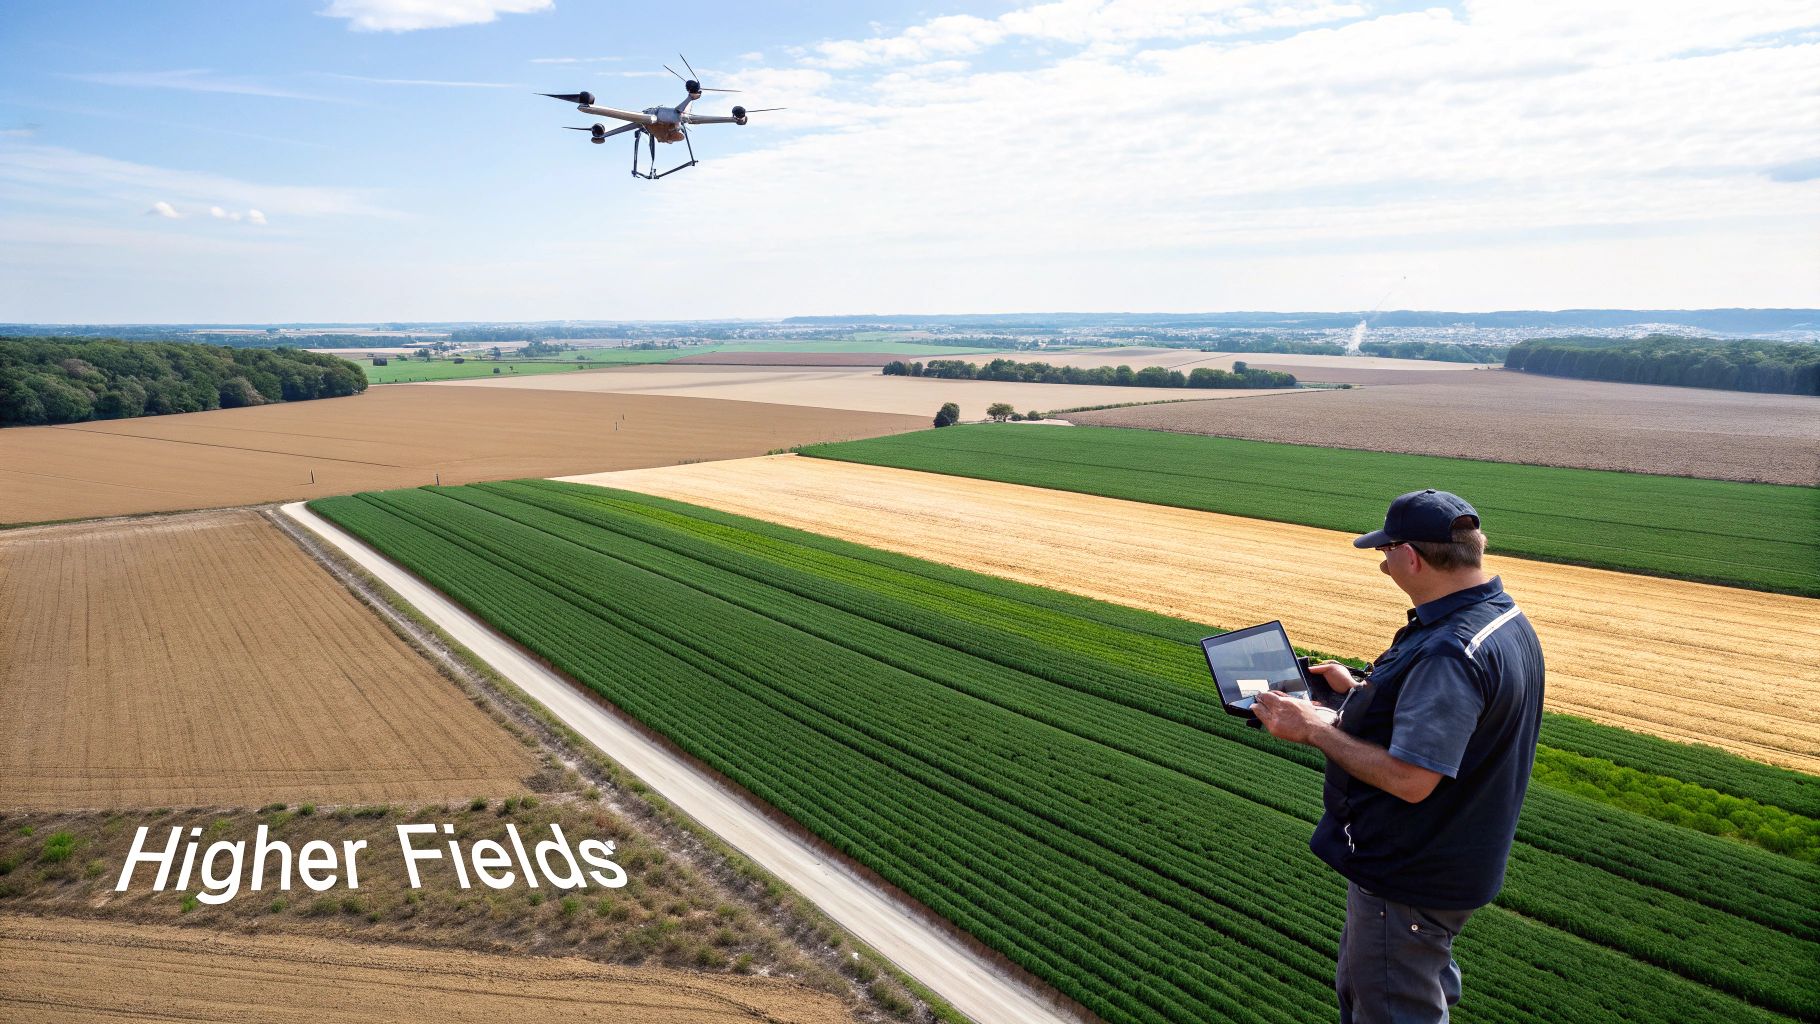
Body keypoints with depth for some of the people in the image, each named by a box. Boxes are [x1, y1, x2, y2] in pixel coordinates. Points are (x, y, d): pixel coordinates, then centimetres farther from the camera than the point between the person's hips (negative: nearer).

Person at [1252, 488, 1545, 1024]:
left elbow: (1410, 779, -32)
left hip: (1409, 883, -10)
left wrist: (1314, 729, -22)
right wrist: (1358, 692, 15)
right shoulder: (1508, 619, 4)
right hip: (1451, 859, 10)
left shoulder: (1450, 653, -31)